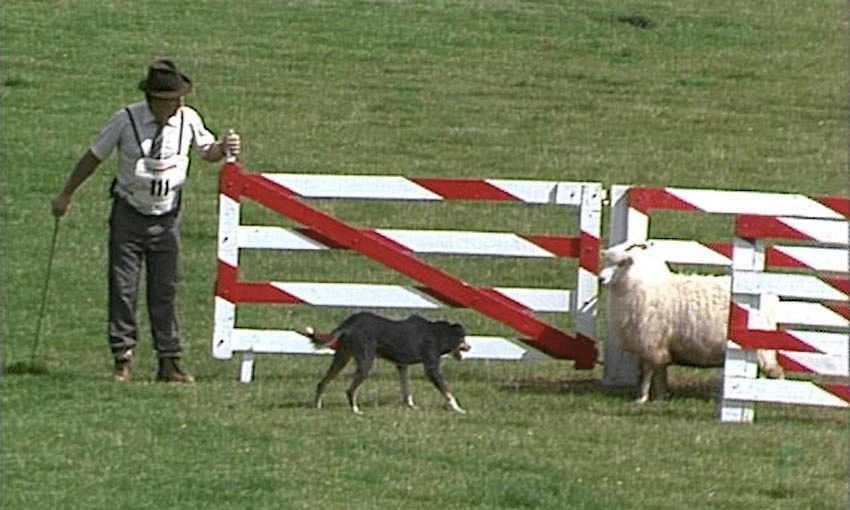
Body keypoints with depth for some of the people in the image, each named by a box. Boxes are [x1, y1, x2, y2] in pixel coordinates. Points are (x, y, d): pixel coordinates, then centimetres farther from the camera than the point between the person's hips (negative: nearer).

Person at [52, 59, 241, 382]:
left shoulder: (188, 120, -4)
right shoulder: (127, 120, -11)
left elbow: (207, 151, 14)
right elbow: (94, 157, 1)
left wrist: (224, 148, -10)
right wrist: (66, 195, 7)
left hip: (166, 219, 2)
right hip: (129, 214, -2)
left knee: (165, 291, 2)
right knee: (123, 289, -1)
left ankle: (169, 362, 5)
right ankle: (123, 358, 7)